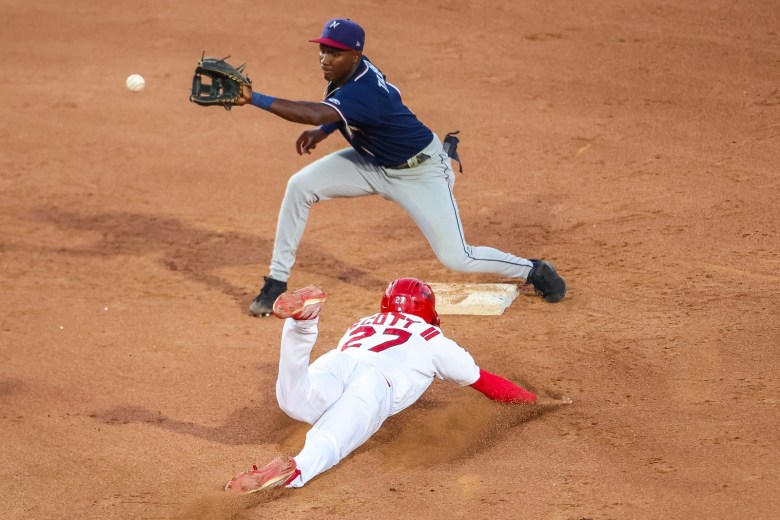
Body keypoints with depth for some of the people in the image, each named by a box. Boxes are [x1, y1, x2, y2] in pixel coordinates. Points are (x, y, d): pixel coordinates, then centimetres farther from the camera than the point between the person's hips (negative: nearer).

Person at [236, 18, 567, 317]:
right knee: (300, 186, -11)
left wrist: (254, 99, -60)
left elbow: (315, 114, -55)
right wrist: (322, 131, -4)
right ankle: (276, 283, -1)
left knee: (456, 258, -10)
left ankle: (533, 271, 19)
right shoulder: (349, 72, -12)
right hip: (372, 162, 8)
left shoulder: (363, 91, -38)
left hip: (420, 172, -8)